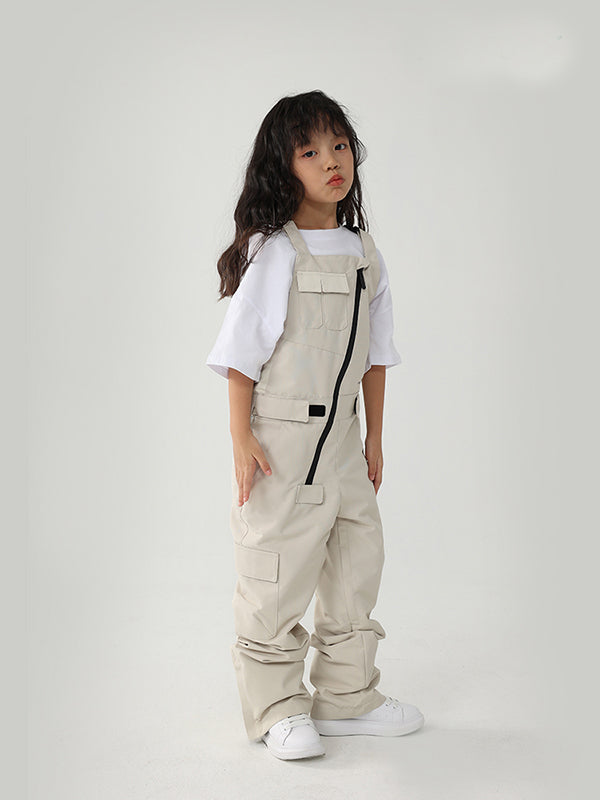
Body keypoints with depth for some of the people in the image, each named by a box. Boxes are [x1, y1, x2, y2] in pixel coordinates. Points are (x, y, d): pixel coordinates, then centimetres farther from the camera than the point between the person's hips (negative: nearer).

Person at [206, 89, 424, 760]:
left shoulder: (364, 254, 8)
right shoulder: (273, 252, -11)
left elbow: (375, 353, 13)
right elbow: (242, 351, -11)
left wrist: (374, 435, 13)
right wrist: (241, 438, -15)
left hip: (341, 437, 7)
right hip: (278, 437, -6)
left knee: (356, 566, 14)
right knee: (276, 579, 3)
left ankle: (347, 698, 31)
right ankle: (278, 709, 21)